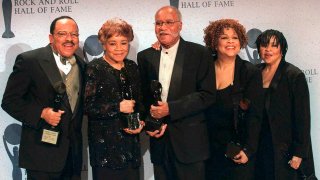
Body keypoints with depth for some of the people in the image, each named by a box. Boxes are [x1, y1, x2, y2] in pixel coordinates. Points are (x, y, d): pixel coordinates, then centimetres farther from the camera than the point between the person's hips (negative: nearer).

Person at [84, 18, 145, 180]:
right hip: (105, 145, -5)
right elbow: (87, 106, -14)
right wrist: (118, 107, -14)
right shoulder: (95, 68, -6)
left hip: (131, 141, 5)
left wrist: (141, 122, 2)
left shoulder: (132, 67, 11)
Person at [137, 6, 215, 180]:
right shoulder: (145, 56, 8)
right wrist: (148, 123, -5)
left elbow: (208, 95, -10)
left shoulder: (199, 53, -3)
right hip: (159, 141, 3)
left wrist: (171, 109, -17)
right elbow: (142, 96, 12)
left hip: (189, 141, -3)